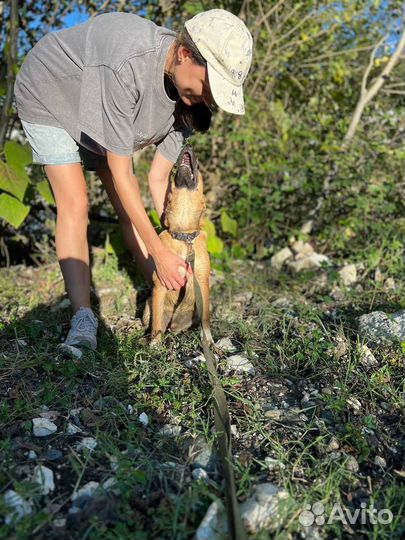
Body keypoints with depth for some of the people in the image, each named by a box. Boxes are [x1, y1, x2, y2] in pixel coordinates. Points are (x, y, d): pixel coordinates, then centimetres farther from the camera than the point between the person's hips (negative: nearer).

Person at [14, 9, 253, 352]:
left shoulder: (190, 95, -21)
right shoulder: (127, 66, -42)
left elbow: (159, 177, -17)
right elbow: (122, 174, -38)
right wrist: (159, 252, -34)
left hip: (99, 110, 5)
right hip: (48, 96, -5)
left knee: (130, 207, -2)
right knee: (75, 204, -21)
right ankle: (83, 318, -20)